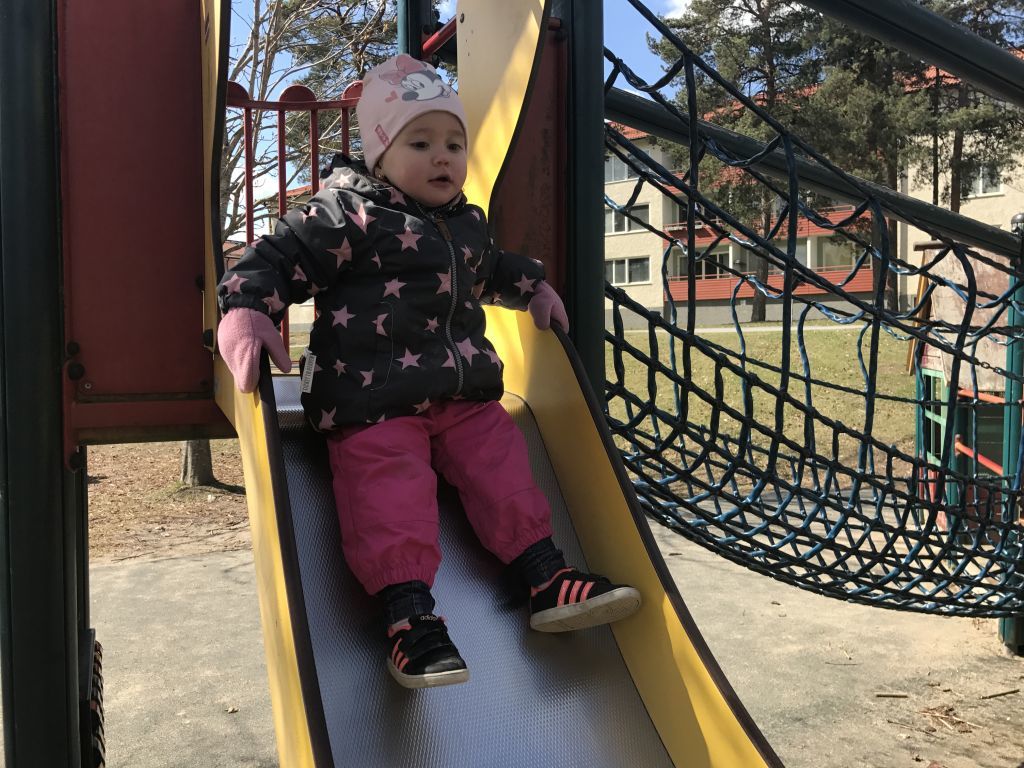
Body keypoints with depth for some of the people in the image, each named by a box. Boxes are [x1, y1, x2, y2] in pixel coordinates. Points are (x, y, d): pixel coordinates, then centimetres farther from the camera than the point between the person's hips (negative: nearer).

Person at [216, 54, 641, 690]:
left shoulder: (468, 223, 17)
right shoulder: (346, 216, -8)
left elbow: (491, 269, 39)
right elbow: (276, 260, -13)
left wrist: (533, 288, 33)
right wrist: (246, 312, -29)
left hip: (467, 393, 7)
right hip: (375, 400, -6)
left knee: (503, 466, 2)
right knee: (392, 493, -17)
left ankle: (548, 579, 8)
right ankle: (410, 614, -16)